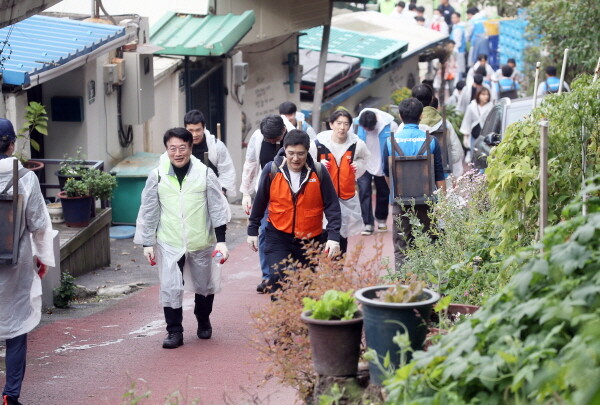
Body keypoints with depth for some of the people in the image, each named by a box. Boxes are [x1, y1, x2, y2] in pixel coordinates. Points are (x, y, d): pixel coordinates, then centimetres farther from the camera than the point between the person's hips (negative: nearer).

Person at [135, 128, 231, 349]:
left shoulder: (205, 174, -5)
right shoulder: (157, 176, -3)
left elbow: (218, 209, -2)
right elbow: (148, 212, 3)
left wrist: (221, 240, -5)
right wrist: (147, 243, 3)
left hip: (201, 242, 0)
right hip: (169, 243, 0)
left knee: (204, 285, 14)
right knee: (170, 288, -8)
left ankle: (203, 322, 38)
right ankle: (174, 331, 5)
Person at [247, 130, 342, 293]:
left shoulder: (318, 172, -9)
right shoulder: (272, 170, -8)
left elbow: (332, 206, -5)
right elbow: (260, 202, 4)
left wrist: (334, 236, -14)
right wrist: (252, 231, 10)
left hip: (310, 239, 1)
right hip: (278, 236, -1)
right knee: (279, 279, -16)